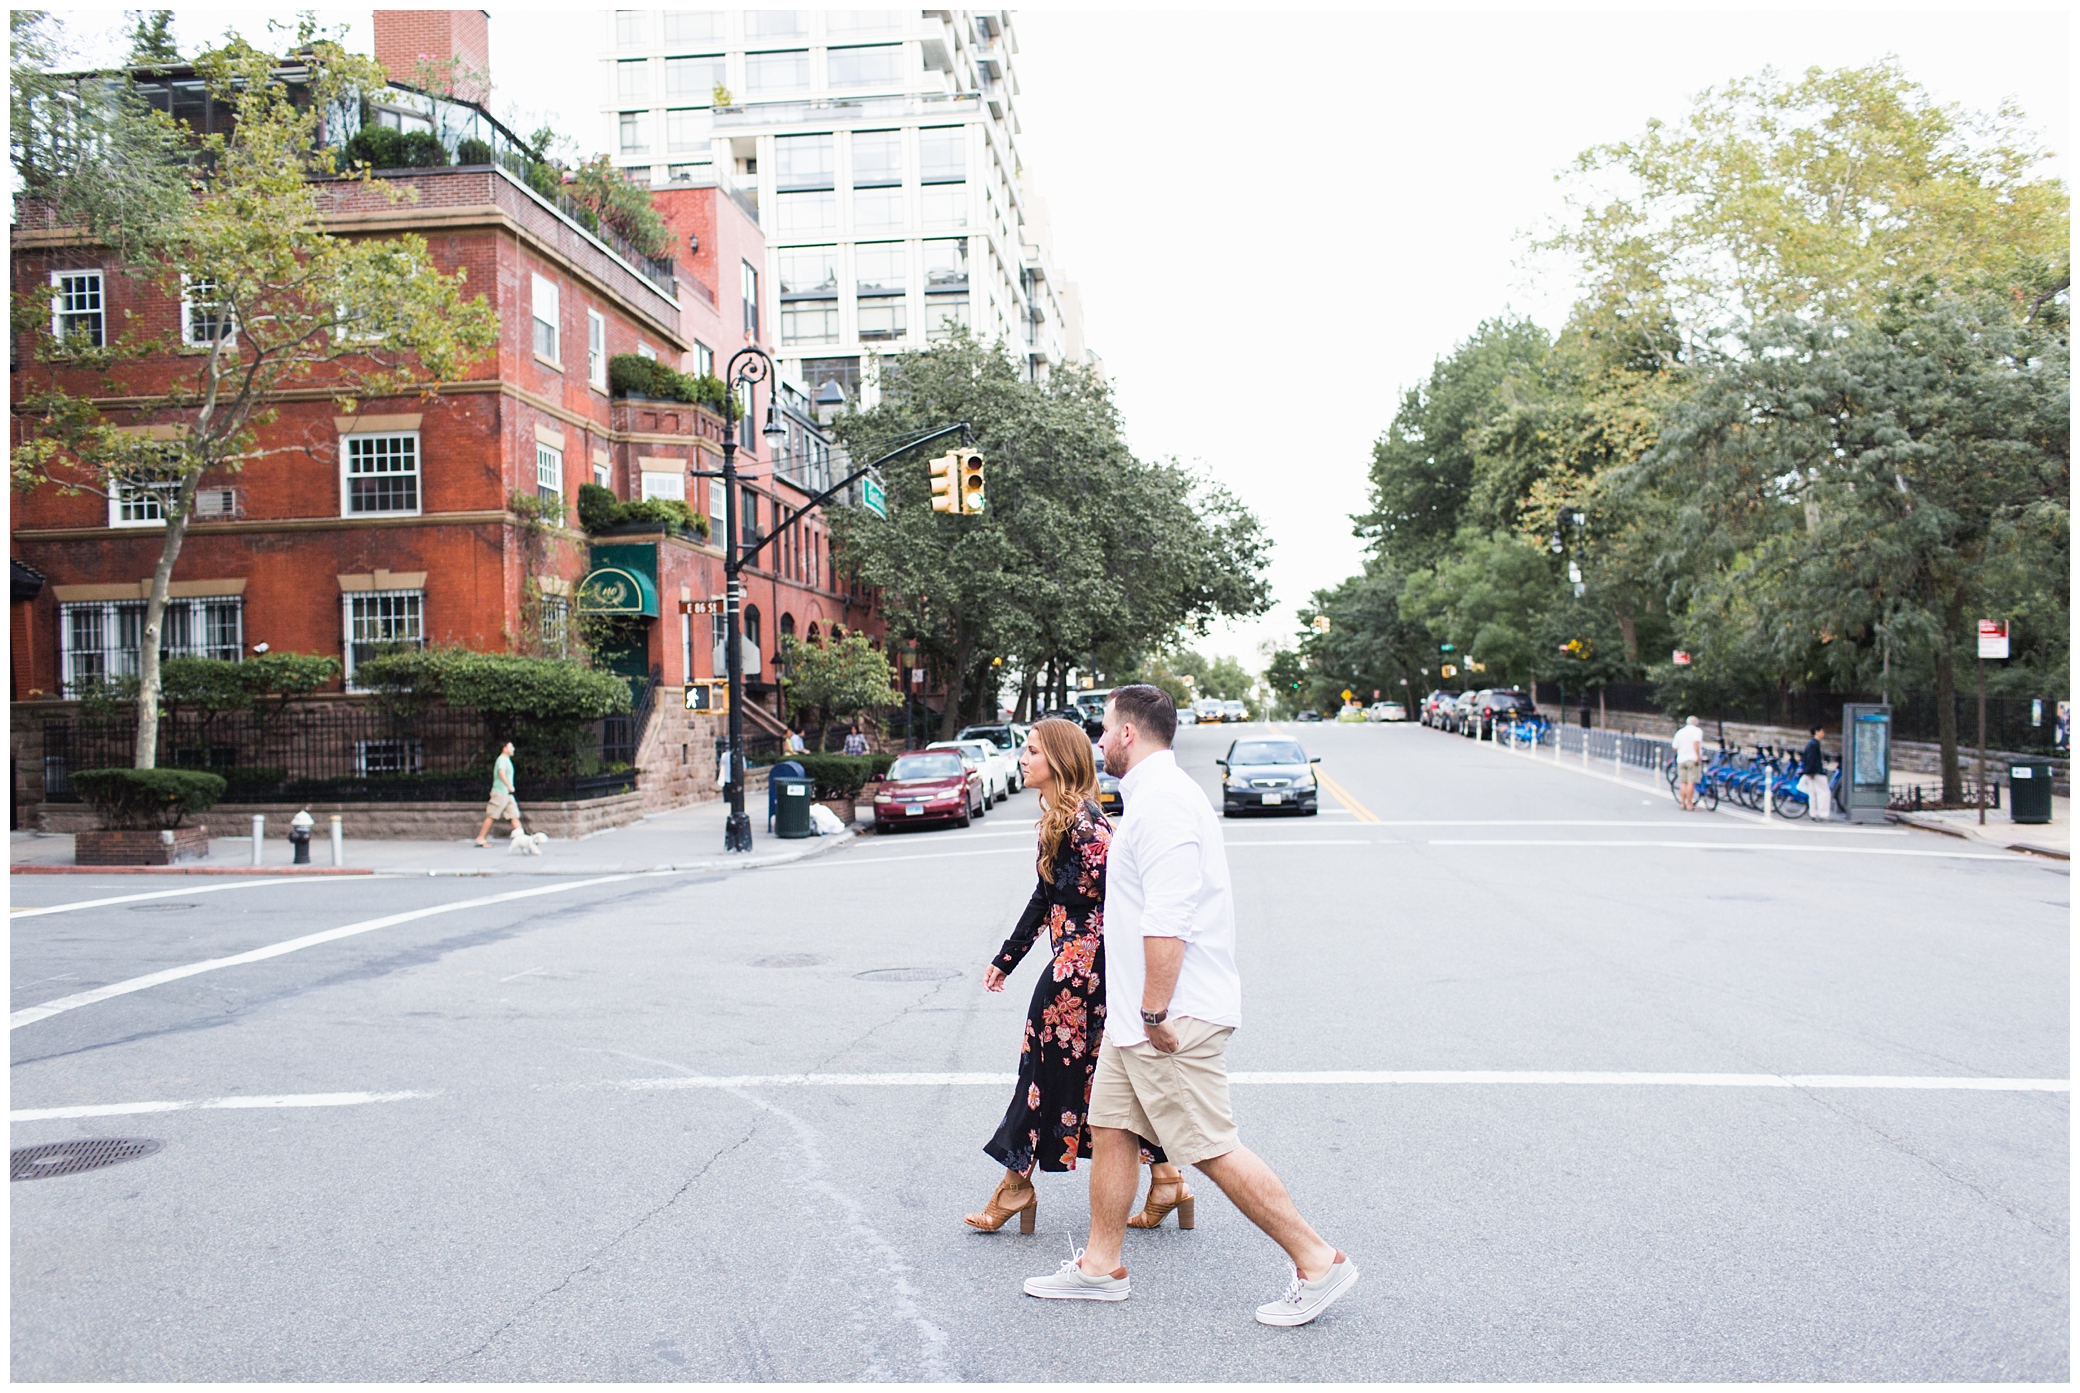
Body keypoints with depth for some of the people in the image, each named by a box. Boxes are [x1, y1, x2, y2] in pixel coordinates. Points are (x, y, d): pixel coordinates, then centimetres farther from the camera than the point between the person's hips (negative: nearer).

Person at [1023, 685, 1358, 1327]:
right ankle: (1100, 1267, 23)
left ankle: (1317, 1262, 5)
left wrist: (1156, 1012, -24)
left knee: (1212, 1149, -5)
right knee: (1109, 1128, 13)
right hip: (1139, 1013, 10)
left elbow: (1167, 922, -26)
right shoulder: (1158, 795, 16)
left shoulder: (1162, 801, -19)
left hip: (1175, 1016, -10)